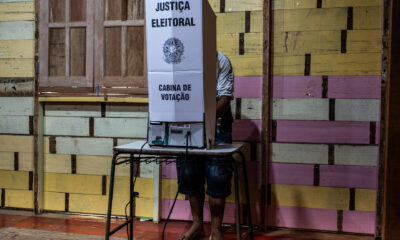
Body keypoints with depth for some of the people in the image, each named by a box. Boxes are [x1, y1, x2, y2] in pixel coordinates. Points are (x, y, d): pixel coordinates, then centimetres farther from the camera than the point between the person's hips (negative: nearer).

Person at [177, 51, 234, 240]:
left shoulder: (221, 61, -3)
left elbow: (225, 97, -10)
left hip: (216, 127, -3)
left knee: (217, 177, -4)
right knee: (190, 176, 8)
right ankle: (197, 225, 24)